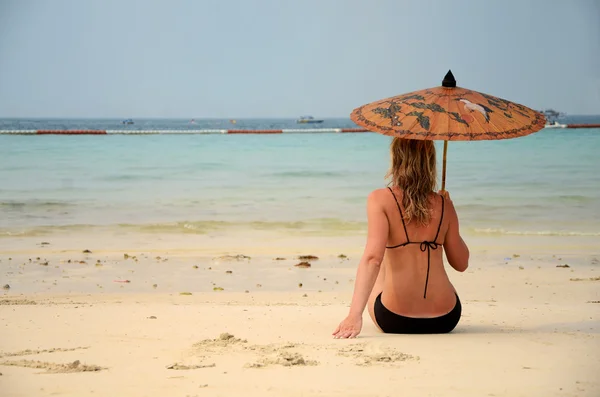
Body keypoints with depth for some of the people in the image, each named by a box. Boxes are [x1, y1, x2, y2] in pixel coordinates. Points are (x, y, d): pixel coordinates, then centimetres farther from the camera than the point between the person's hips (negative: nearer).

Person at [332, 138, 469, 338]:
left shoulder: (380, 199, -11)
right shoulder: (444, 204, -1)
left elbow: (372, 258, -23)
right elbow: (461, 263, 9)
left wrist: (355, 314, -28)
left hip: (394, 321, -2)